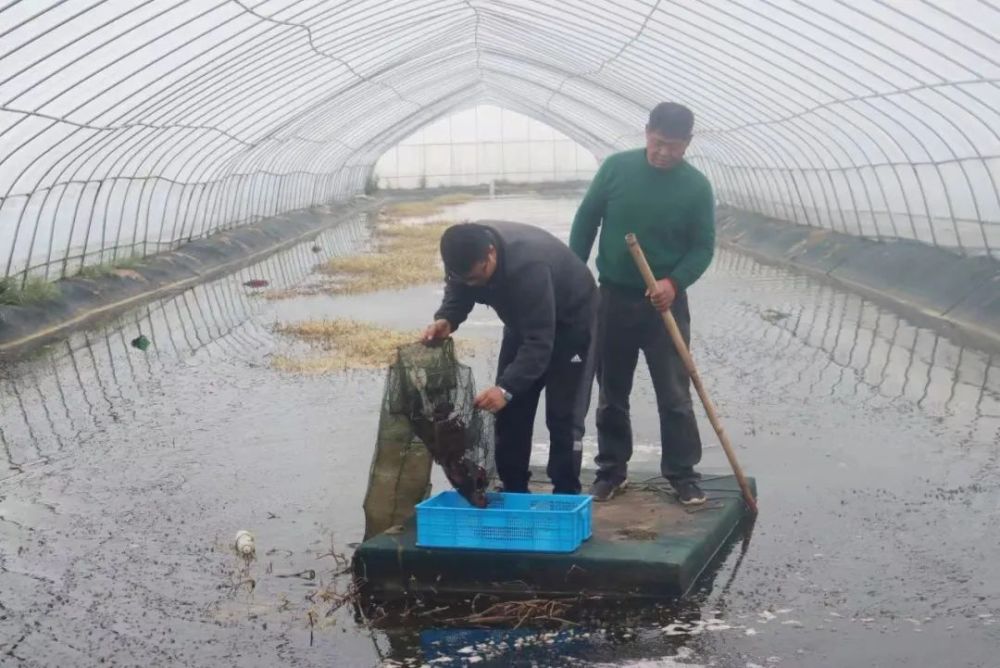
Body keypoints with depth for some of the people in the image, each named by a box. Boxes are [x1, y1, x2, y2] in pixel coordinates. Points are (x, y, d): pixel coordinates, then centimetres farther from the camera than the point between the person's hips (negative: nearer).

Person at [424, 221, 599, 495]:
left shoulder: (529, 264, -43)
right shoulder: (467, 254, -23)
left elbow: (539, 342, -42)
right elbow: (457, 294, -4)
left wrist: (506, 388, -52)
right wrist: (446, 319, -26)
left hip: (570, 320, -7)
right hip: (523, 318, 7)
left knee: (560, 413, -11)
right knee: (511, 409, 4)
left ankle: (566, 495, -1)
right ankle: (513, 490, 14)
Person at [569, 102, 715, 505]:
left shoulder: (696, 186, -7)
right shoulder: (616, 168, -4)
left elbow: (703, 247, -3)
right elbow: (585, 222, 3)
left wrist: (674, 282, -20)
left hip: (665, 303, -1)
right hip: (612, 298, 2)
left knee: (674, 395, 0)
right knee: (611, 393, 10)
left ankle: (683, 474, 12)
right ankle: (611, 471, 22)